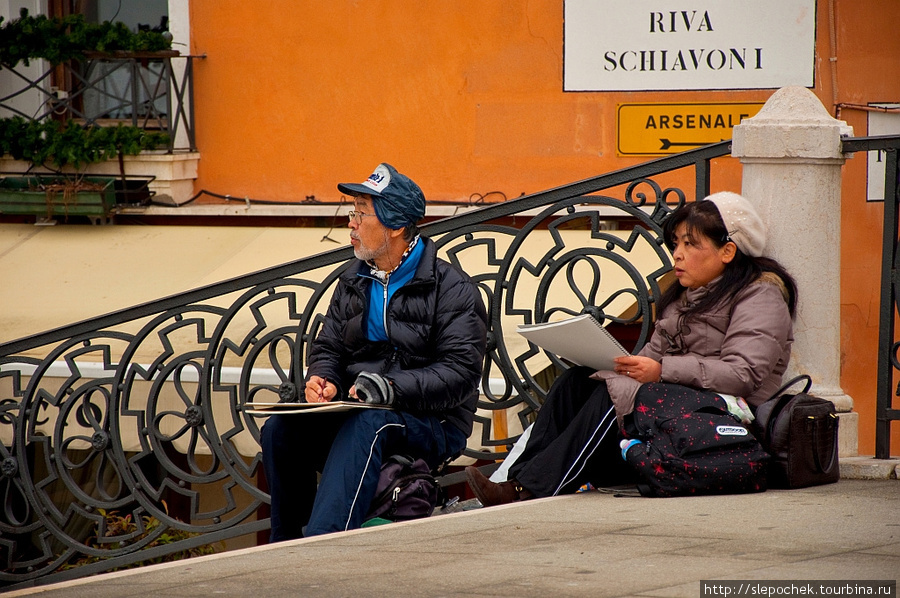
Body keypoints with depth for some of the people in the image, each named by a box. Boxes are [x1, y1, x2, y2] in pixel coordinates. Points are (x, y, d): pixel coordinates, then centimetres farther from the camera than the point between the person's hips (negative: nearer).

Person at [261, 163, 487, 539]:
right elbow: (327, 347, 20)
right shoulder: (353, 282, 17)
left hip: (432, 425, -6)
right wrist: (322, 380, -6)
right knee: (280, 429, -21)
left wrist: (390, 388, -27)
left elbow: (460, 374, -13)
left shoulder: (452, 289, -4)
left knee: (366, 426, -38)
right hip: (355, 413, 6)